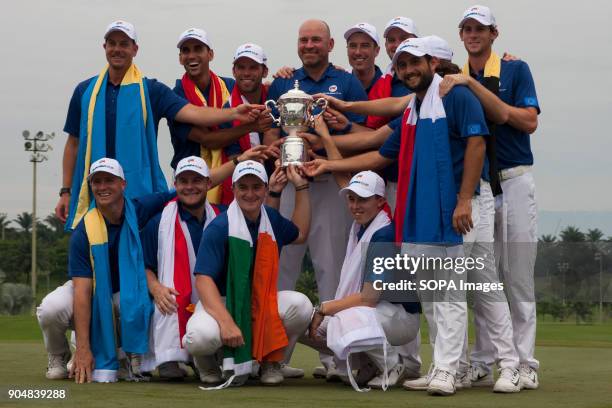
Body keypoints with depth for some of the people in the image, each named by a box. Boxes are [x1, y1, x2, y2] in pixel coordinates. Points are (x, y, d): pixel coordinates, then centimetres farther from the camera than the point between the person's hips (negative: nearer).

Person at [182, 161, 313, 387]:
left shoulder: (272, 219, 4)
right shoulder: (219, 228, -16)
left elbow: (300, 234, 27)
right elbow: (203, 280, -23)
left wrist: (301, 186, 19)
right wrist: (226, 322, -37)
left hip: (262, 304, 5)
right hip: (221, 302, -5)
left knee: (301, 306, -25)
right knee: (201, 336, -38)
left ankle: (270, 359, 2)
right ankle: (207, 361, 2)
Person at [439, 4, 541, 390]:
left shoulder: (516, 70, 2)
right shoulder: (454, 80, 10)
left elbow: (529, 122, -11)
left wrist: (473, 87, -16)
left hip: (514, 181, -3)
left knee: (519, 280, -2)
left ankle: (524, 364, 2)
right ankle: (482, 364, 9)